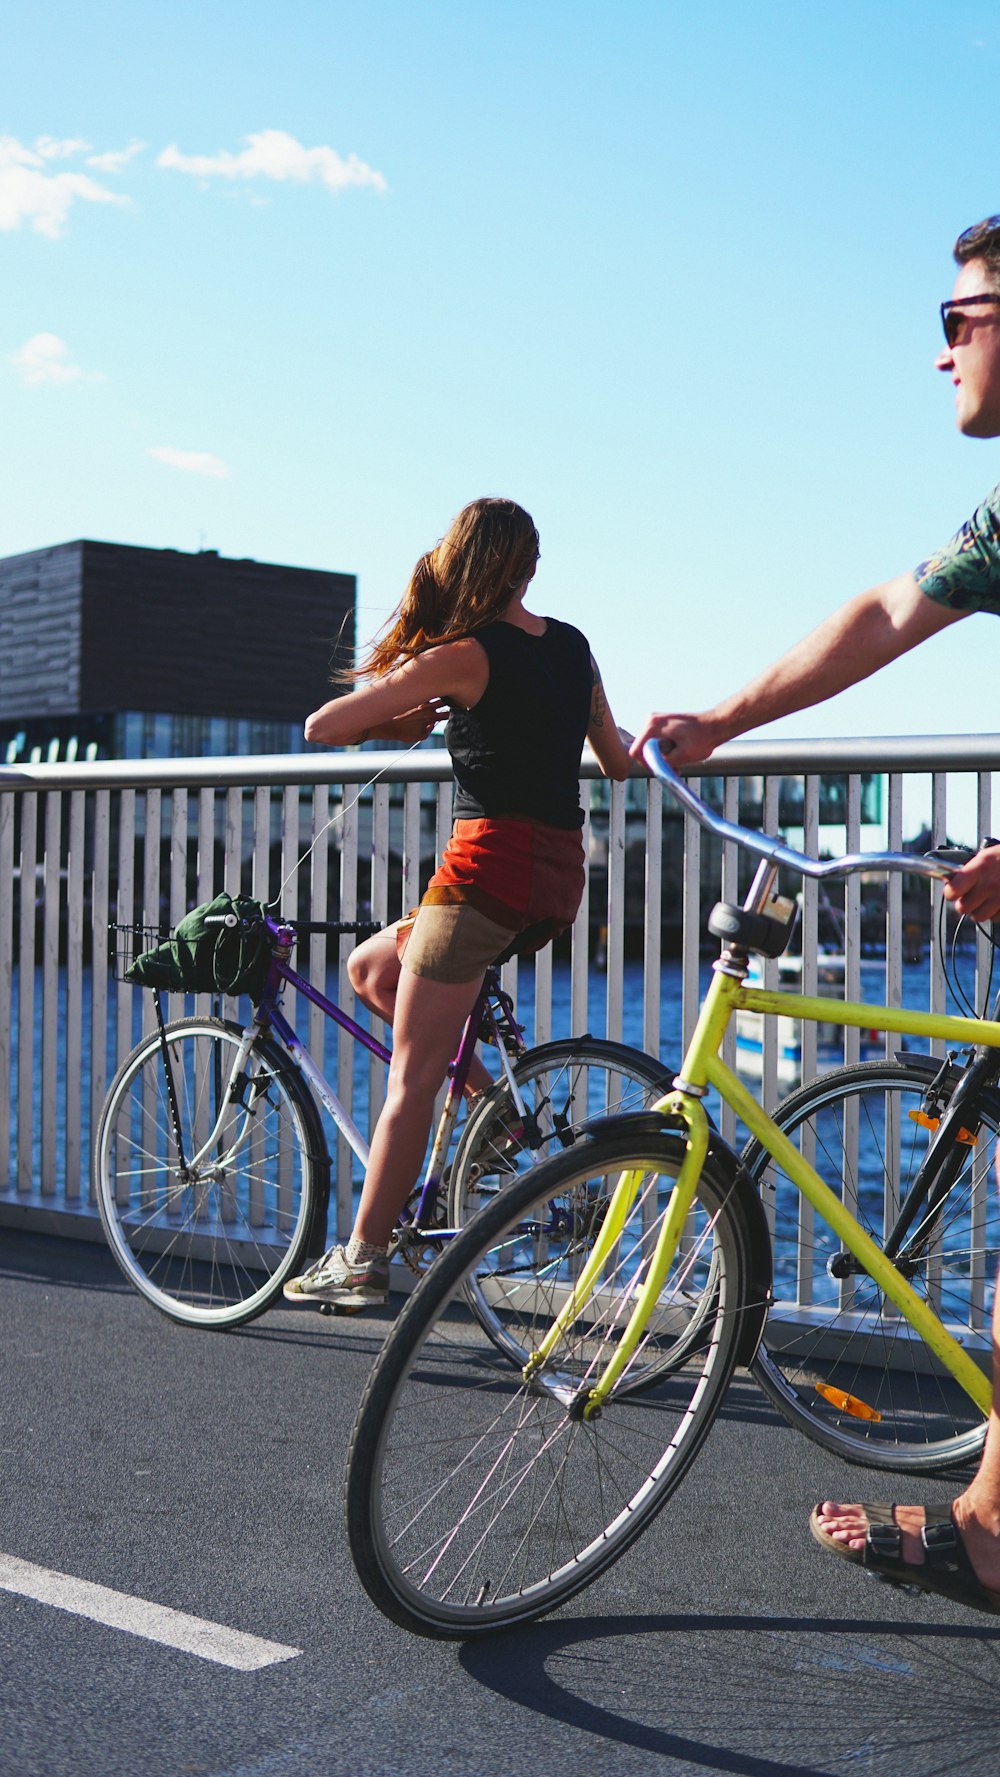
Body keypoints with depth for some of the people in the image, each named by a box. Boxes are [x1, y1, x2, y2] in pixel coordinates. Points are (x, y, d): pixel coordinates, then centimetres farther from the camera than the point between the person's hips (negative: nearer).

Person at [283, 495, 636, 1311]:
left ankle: (362, 1260, 5)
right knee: (371, 967, 23)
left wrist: (408, 720, 10)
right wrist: (651, 738, 44)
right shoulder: (573, 646, 11)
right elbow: (619, 759, 23)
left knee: (411, 1078, 0)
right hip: (560, 876, 8)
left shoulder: (464, 654, -9)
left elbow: (322, 726, -7)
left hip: (490, 862, -8)